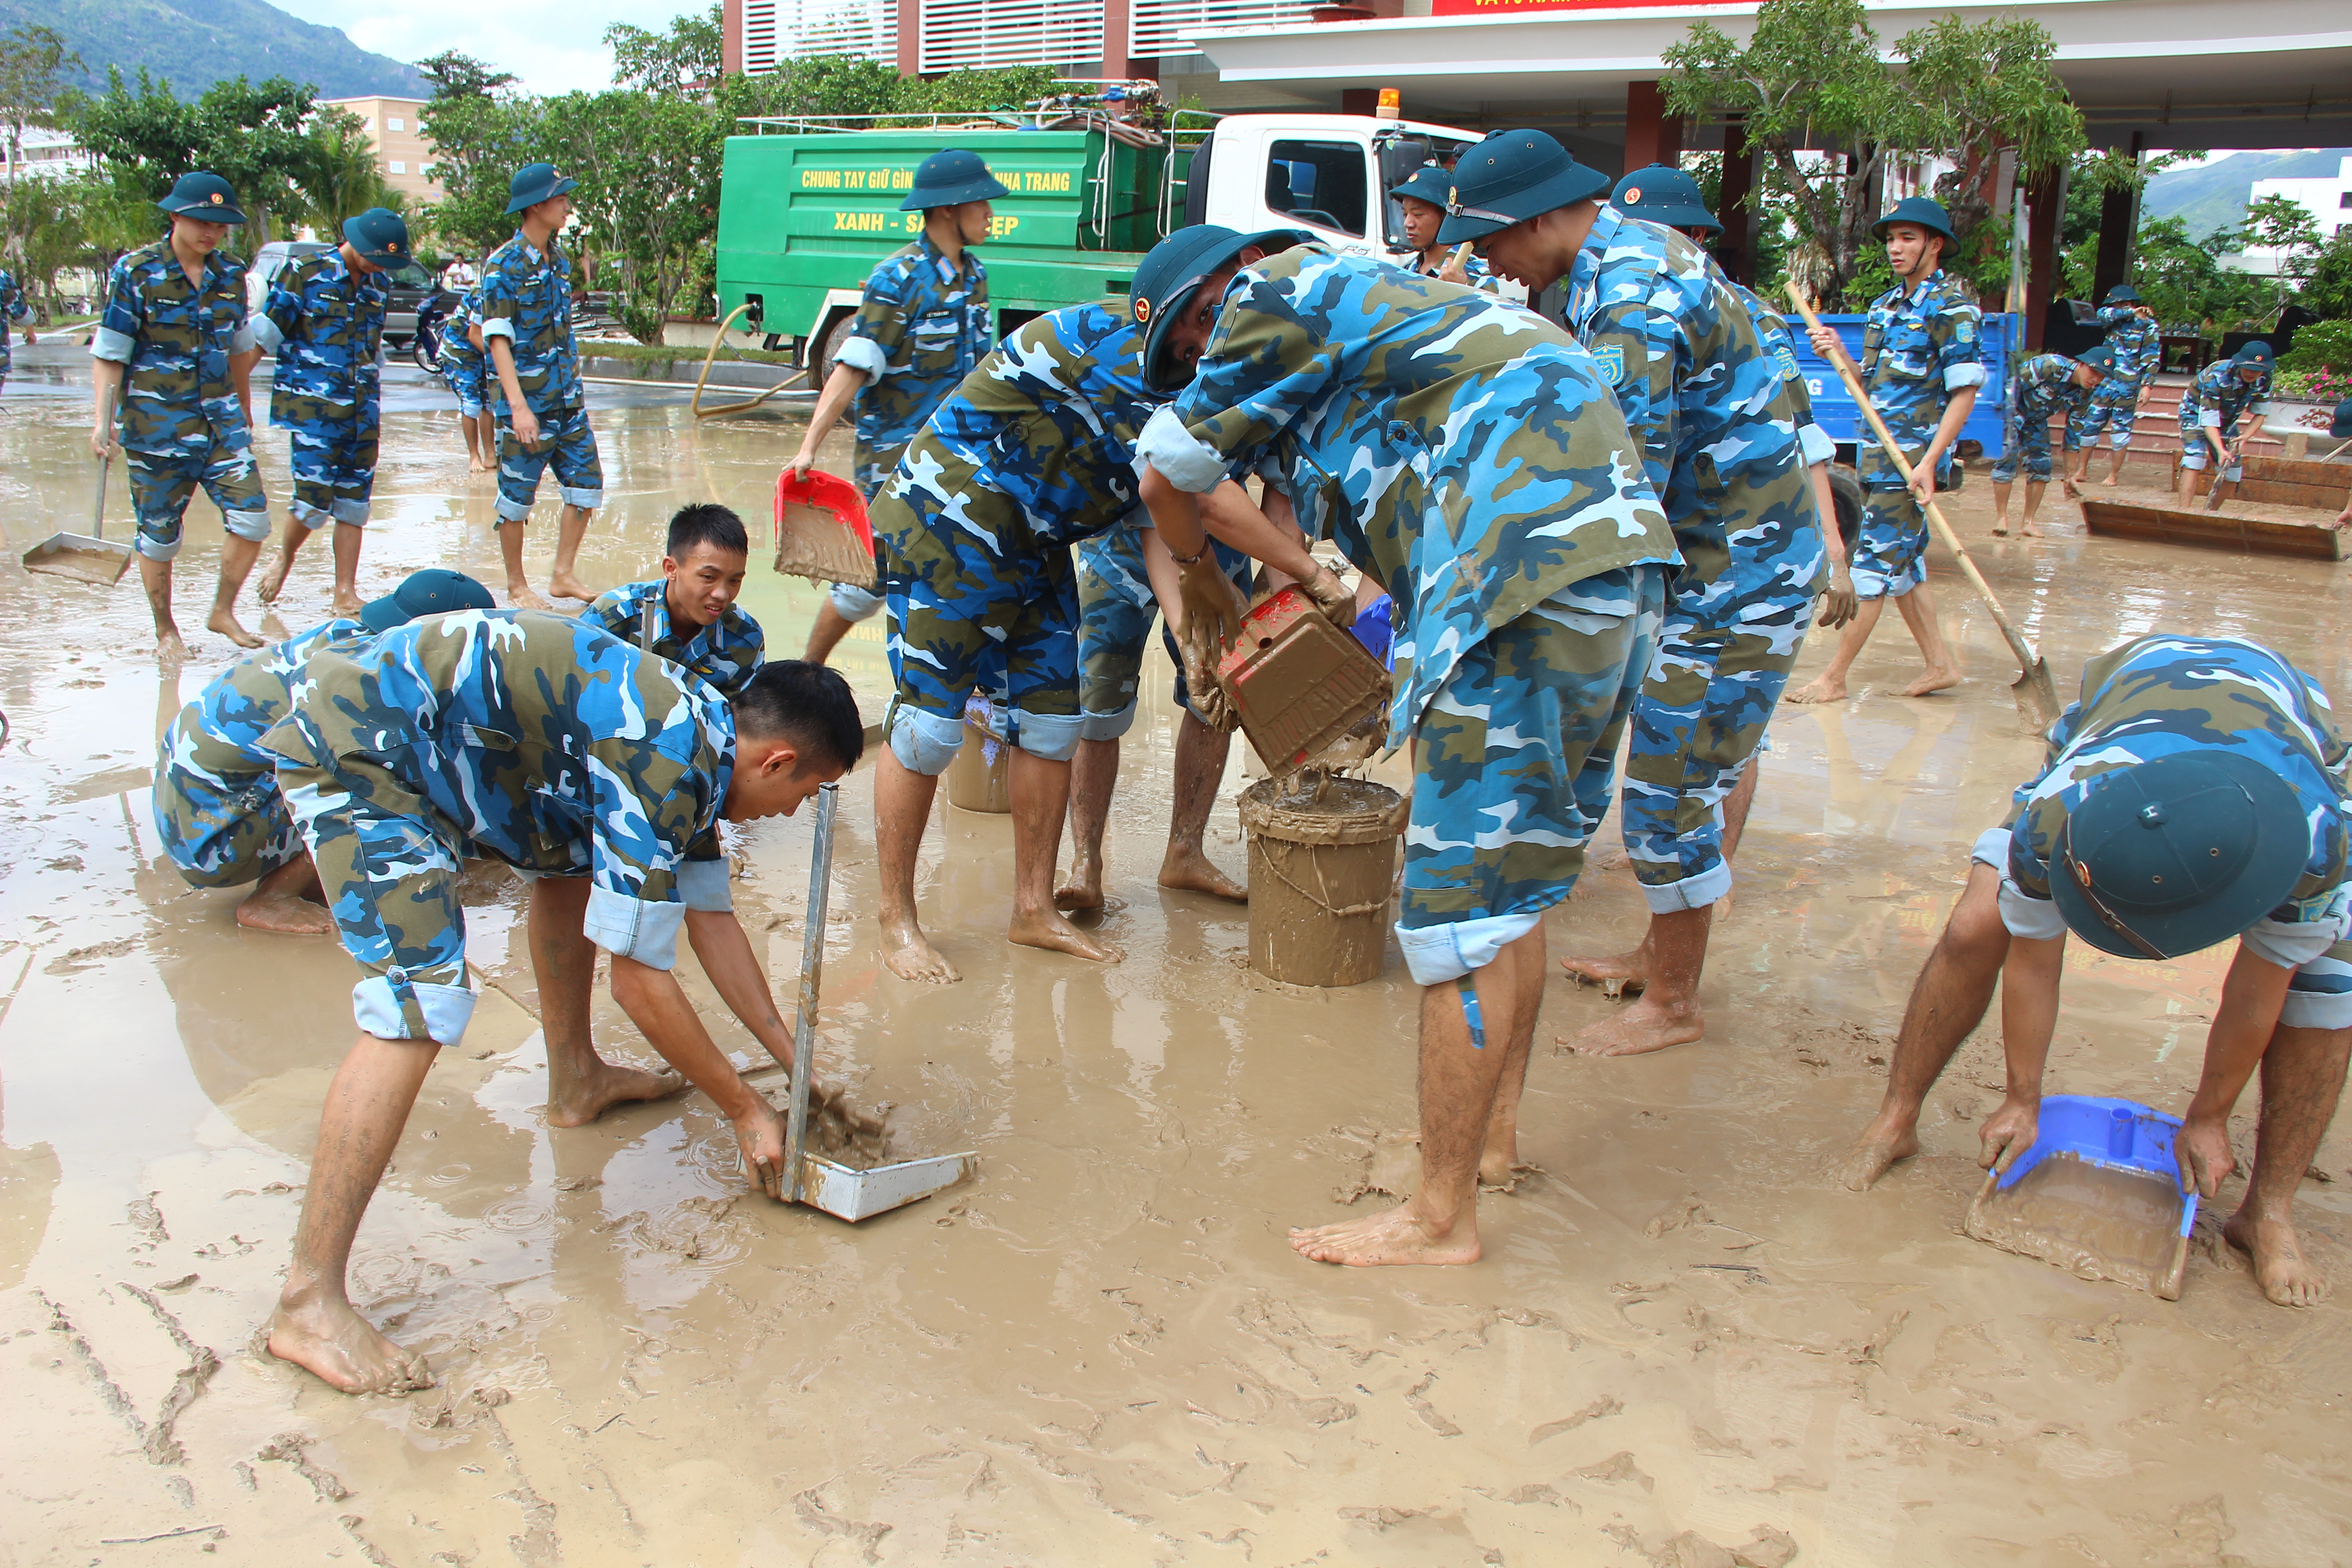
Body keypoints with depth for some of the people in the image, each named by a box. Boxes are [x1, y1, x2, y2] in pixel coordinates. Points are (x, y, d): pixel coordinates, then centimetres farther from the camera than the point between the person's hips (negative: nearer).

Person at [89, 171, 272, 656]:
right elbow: (108, 356, -7)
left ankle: (223, 612, 15)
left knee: (251, 518, -6)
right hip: (156, 424, -4)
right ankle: (165, 630, 23)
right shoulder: (136, 272, -7)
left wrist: (244, 414, 25)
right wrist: (103, 421, -15)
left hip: (220, 420, 4)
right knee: (158, 534, 5)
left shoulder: (231, 274, 6)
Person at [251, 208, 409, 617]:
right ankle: (284, 558, 20)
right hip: (313, 406, -5)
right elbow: (264, 334, -3)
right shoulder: (304, 273, -4)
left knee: (355, 499, 3)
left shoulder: (376, 285, 13)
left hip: (360, 409, 5)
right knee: (315, 495, -10)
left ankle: (346, 594, 9)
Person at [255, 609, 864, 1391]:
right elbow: (639, 979, -16)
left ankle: (576, 1082, 37)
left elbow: (710, 915, 19)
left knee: (574, 861, 23)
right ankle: (310, 1305, -16)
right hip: (358, 745, -11)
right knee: (419, 1007, -20)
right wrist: (746, 1110, -5)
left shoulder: (698, 742, 8)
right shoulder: (667, 769, -21)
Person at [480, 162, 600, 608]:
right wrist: (518, 405, -24)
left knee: (586, 482, 6)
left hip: (567, 399, 7)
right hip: (526, 402, -7)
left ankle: (564, 575, 17)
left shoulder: (560, 261, 11)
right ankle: (517, 586, 15)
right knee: (517, 494, 3)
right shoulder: (504, 265, -11)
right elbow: (498, 339, -16)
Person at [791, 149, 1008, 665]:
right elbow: (852, 368, -19)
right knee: (874, 574, 0)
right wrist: (810, 445, -26)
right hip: (896, 456, -6)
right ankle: (807, 673, 20)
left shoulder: (974, 274, 8)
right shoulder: (898, 279, -14)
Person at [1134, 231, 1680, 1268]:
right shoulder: (1360, 303, 32)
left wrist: (1206, 590, 25)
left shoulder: (1277, 291, 5)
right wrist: (1363, 601, 43)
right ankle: (1493, 1131, 31)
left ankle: (1441, 1218, -1)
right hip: (1606, 557, 10)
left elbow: (1166, 479, 8)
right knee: (1516, 870, 18)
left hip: (1535, 564, -10)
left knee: (1467, 896, -8)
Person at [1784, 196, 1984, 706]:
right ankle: (1941, 664, 24)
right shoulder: (1886, 305, 15)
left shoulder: (1951, 305, -9)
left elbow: (1964, 391, -14)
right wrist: (1837, 354, -1)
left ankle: (1834, 678, -1)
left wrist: (1929, 462, -22)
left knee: (1874, 566, -5)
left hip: (1912, 456, -9)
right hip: (1879, 453, 9)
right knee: (1902, 564, 13)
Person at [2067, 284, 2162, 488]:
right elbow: (2103, 314, -9)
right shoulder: (2116, 321, 13)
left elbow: (2152, 358, -7)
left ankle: (2113, 475, 9)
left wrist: (2147, 385, -16)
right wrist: (2131, 313, -10)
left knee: (2120, 430, 1)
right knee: (2090, 424, 5)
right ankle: (2081, 470, 16)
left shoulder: (2148, 326, -3)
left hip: (2127, 386, -5)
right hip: (2105, 383, 5)